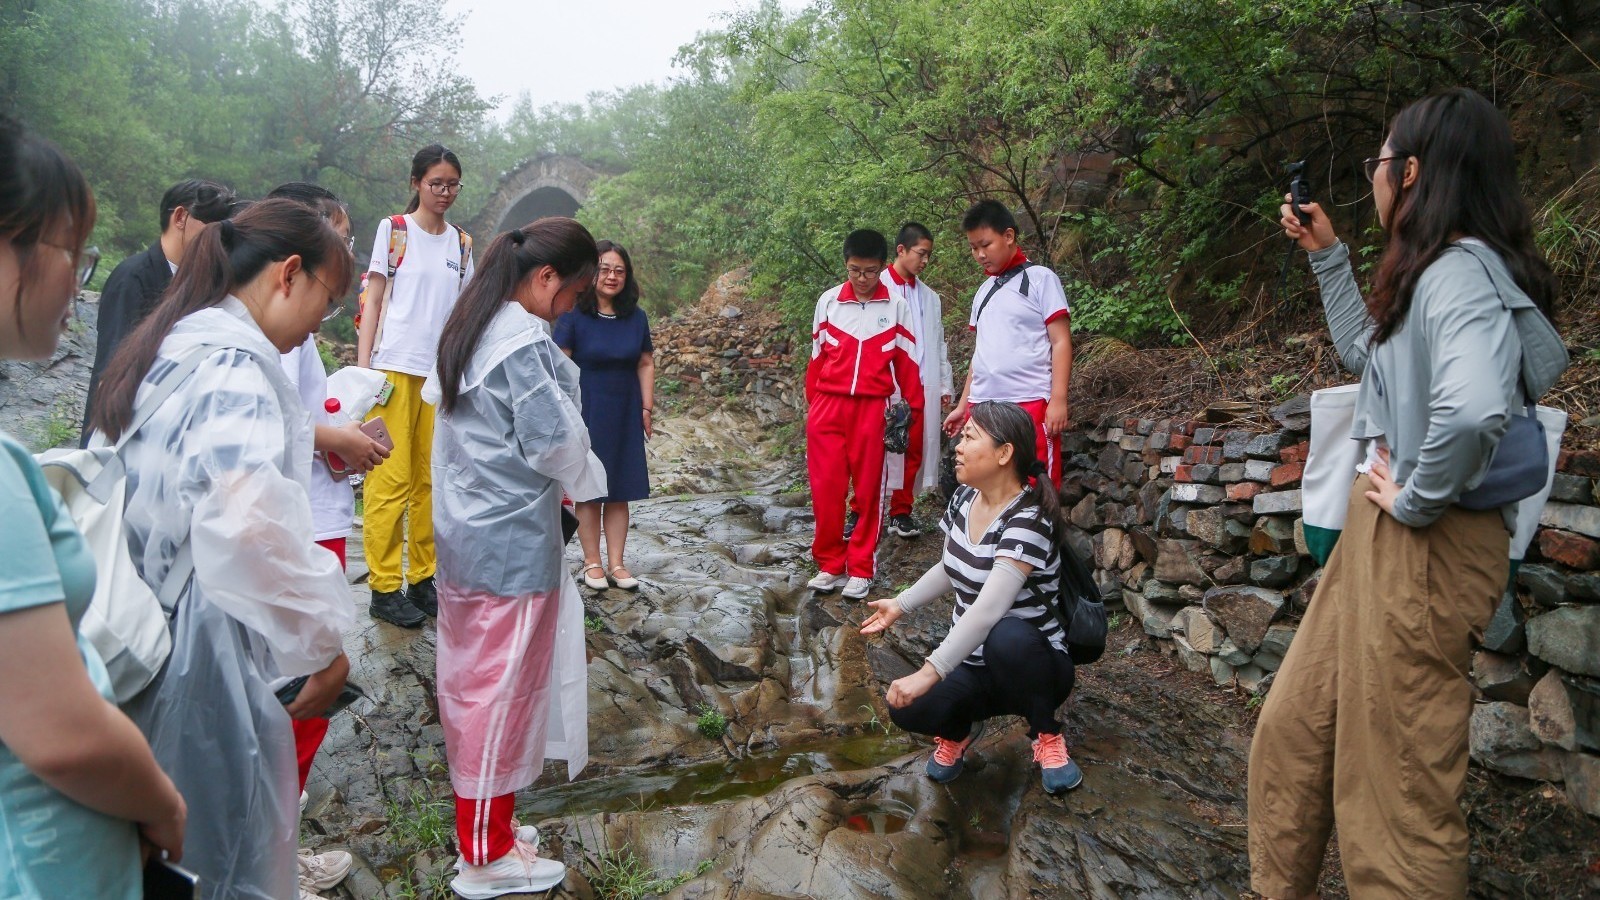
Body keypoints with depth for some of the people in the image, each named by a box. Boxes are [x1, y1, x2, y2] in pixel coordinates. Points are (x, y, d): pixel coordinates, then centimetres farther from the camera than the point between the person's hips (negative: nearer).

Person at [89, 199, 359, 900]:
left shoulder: (167, 350, 13)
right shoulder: (234, 362, -18)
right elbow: (251, 526, -32)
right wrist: (320, 644, -21)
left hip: (141, 646, 10)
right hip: (199, 653, -10)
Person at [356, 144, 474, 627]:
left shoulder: (462, 242, 14)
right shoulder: (394, 230, 3)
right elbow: (373, 301, 1)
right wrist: (363, 368, -7)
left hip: (444, 372, 4)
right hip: (395, 367, -4)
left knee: (431, 479, 7)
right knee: (391, 479, -4)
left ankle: (424, 580, 17)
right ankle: (384, 588, 3)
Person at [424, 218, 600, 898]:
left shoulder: (472, 327, 9)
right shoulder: (524, 343, -21)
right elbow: (553, 442, -20)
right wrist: (591, 479, 2)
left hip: (465, 536, 10)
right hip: (512, 546, -9)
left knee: (473, 683, 18)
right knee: (503, 690, 3)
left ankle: (481, 822, 34)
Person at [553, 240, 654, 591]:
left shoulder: (636, 317, 4)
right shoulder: (574, 316, -8)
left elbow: (646, 364, 11)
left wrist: (647, 408, 6)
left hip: (625, 417, 4)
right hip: (586, 414, -4)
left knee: (619, 491, 8)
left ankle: (616, 563, 17)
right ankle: (592, 563, 15)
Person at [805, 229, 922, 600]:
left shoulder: (896, 306, 3)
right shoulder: (828, 301, 5)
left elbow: (906, 360, 7)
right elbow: (817, 356, 11)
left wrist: (914, 407, 8)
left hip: (872, 407, -1)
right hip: (828, 405, 1)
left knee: (869, 488, 4)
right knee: (826, 487, 1)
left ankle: (860, 569, 13)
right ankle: (830, 563, 14)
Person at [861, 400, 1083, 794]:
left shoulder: (1027, 521, -24)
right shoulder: (964, 499, 0)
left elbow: (988, 609, -36)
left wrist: (930, 672, -41)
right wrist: (901, 604, 9)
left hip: (1030, 664, -5)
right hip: (971, 664, 5)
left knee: (1007, 637, -41)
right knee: (908, 709, -25)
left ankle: (1046, 736, -10)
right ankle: (959, 729, 13)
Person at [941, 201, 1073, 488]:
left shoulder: (1040, 278, 0)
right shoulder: (984, 290, 18)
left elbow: (1061, 342, -4)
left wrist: (1058, 400, -13)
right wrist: (963, 405, 19)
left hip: (1030, 404, -6)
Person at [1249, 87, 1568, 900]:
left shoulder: (1460, 272, -19)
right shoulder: (1434, 271, 11)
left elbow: (1474, 408, -38)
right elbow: (1366, 353, 30)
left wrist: (1416, 499, -21)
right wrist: (1327, 255, 23)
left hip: (1423, 547, -10)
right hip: (1381, 534, 10)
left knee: (1395, 774, 4)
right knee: (1293, 732, 18)